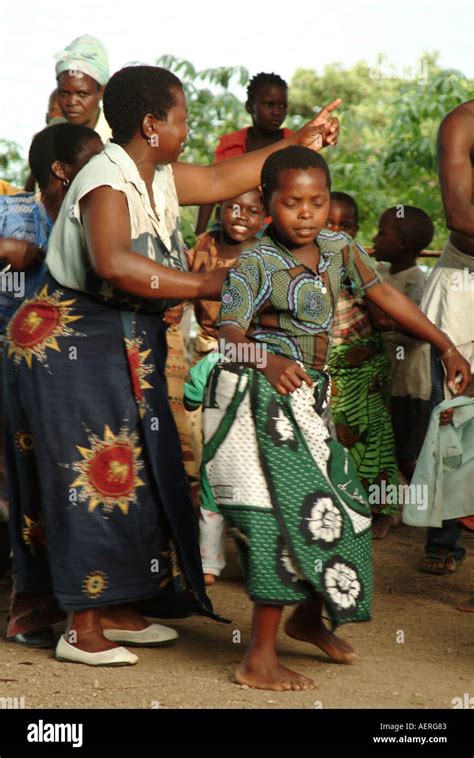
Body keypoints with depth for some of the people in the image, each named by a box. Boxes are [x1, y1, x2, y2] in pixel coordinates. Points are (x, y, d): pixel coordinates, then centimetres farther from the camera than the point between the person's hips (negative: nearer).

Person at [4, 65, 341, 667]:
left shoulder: (158, 179, 9)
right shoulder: (107, 179, -20)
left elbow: (226, 177, 23)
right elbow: (114, 264, -37)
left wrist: (301, 141, 25)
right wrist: (207, 286, -32)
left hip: (128, 355, 10)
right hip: (71, 349, -10)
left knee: (131, 479, 12)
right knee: (92, 482, -6)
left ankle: (115, 610, 23)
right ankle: (82, 630, 2)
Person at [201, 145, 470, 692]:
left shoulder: (339, 249, 5)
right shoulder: (254, 263, -13)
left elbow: (383, 295, 13)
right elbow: (229, 334, -22)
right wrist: (268, 362, -43)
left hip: (305, 399, 8)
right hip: (260, 398, -8)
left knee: (342, 507, 15)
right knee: (291, 514, -12)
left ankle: (308, 616, 39)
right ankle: (259, 659, -5)